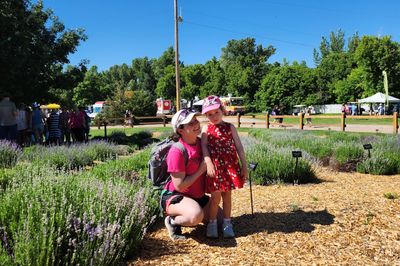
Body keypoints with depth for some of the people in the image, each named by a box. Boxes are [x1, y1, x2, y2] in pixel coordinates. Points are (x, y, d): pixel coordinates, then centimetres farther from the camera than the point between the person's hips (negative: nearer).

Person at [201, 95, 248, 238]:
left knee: (227, 195, 10)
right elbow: (204, 146, -7)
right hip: (214, 166, -1)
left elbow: (239, 147, 4)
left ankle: (227, 223, 23)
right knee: (215, 196, 1)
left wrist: (244, 166, 0)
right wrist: (208, 163, -22)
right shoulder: (206, 129, 4)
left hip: (231, 166, 1)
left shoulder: (230, 127, 6)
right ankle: (212, 223, 19)